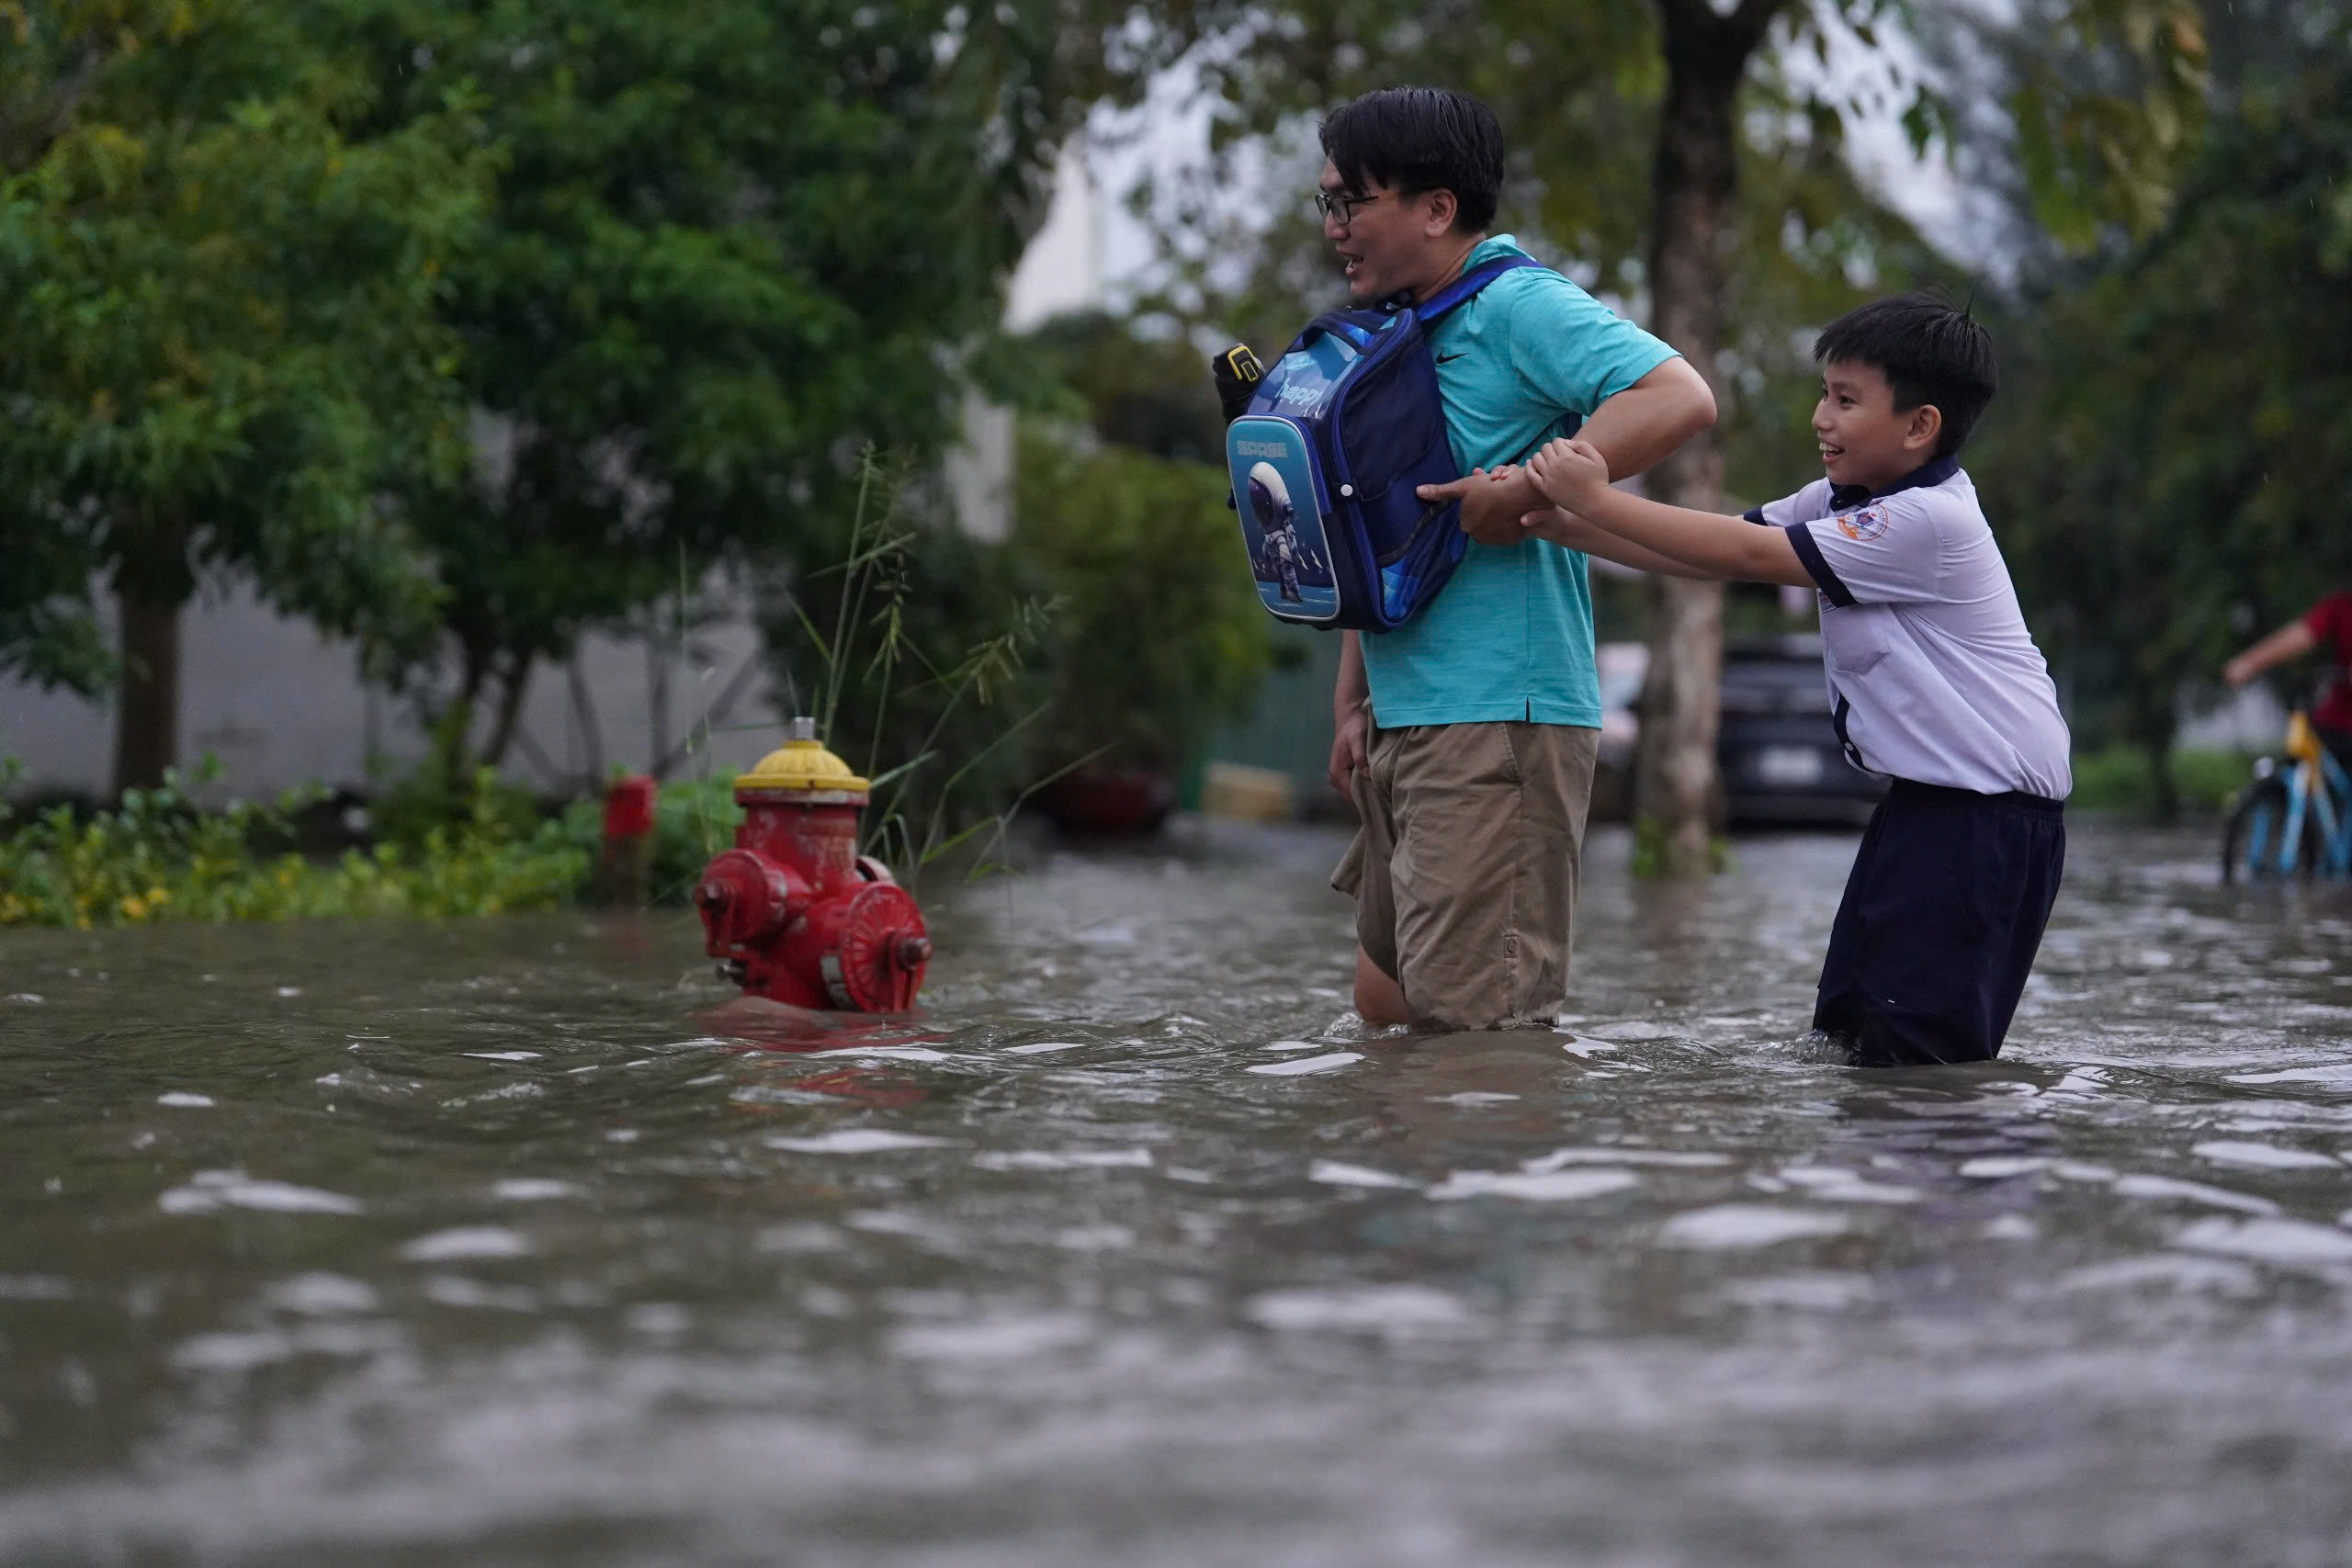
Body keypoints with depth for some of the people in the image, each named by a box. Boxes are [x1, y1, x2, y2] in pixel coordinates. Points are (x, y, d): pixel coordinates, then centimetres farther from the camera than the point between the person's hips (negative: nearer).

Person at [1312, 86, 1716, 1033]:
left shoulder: (1518, 308, -10)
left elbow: (1680, 399, -23)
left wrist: (1526, 490, -24)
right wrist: (1353, 700, 18)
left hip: (1497, 720, -10)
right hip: (1401, 726, 10)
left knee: (1475, 1024, -8)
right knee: (1386, 1008, 16)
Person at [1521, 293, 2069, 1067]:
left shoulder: (1928, 520, -21)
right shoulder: (1845, 500, 9)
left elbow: (1749, 554, -21)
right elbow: (1715, 554, 6)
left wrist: (1599, 500, -16)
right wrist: (1561, 524, -4)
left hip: (1993, 807, -10)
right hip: (1926, 795, 10)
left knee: (1918, 1043, -11)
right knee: (1849, 1023, 9)